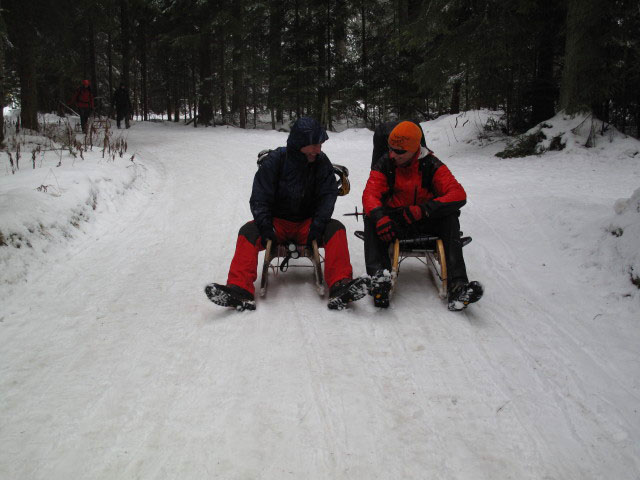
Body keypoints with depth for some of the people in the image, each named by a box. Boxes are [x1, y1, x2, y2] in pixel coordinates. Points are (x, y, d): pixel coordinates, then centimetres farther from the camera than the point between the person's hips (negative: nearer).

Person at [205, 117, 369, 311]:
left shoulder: (321, 162, -4)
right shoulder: (275, 159, -8)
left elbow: (328, 195, -9)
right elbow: (259, 197, -9)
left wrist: (318, 225, -25)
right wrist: (266, 227, -24)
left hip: (307, 224, 1)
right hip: (277, 223, -1)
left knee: (336, 228, -27)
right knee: (248, 231, -27)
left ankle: (340, 285, -40)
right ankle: (239, 289, -41)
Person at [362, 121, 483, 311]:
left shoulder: (431, 165, -7)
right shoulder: (385, 164, -3)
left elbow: (458, 195, -17)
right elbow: (370, 194, -14)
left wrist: (423, 209, -32)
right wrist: (379, 217, -37)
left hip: (426, 222, 0)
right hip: (394, 222, 1)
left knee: (450, 218, -28)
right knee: (371, 219, -28)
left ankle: (458, 285, -38)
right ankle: (379, 277, -46)